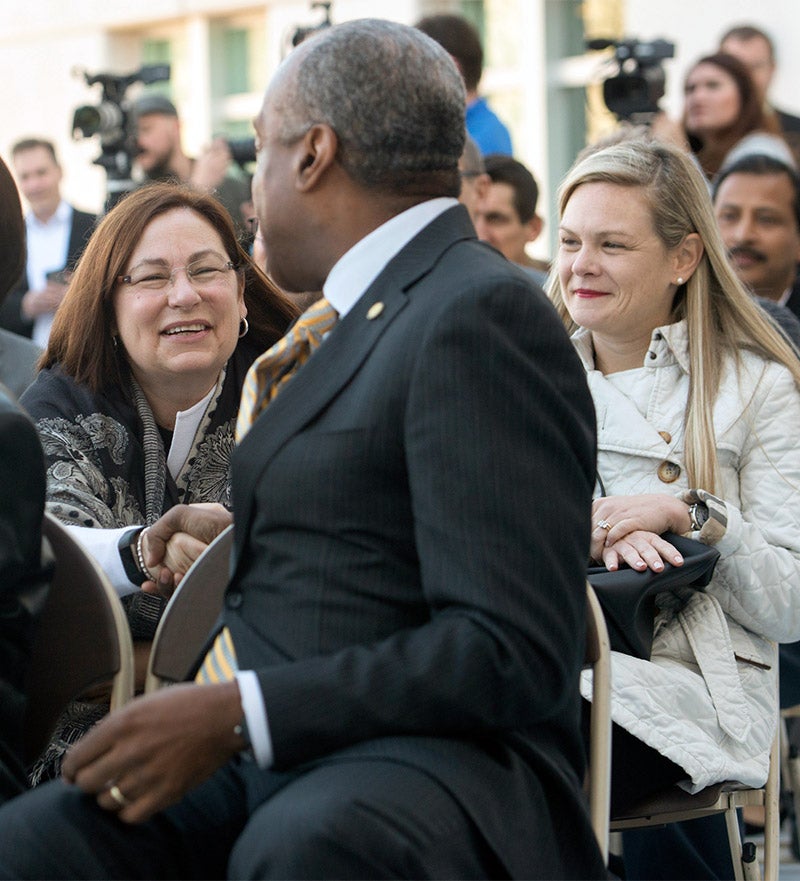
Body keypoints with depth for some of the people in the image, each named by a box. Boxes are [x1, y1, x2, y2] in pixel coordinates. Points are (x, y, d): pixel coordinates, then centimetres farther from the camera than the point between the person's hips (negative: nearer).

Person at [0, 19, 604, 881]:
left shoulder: (485, 314, -9)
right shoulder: (377, 312, 20)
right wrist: (245, 537, 28)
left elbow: (510, 656, -18)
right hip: (274, 773, 9)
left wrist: (237, 715, -21)